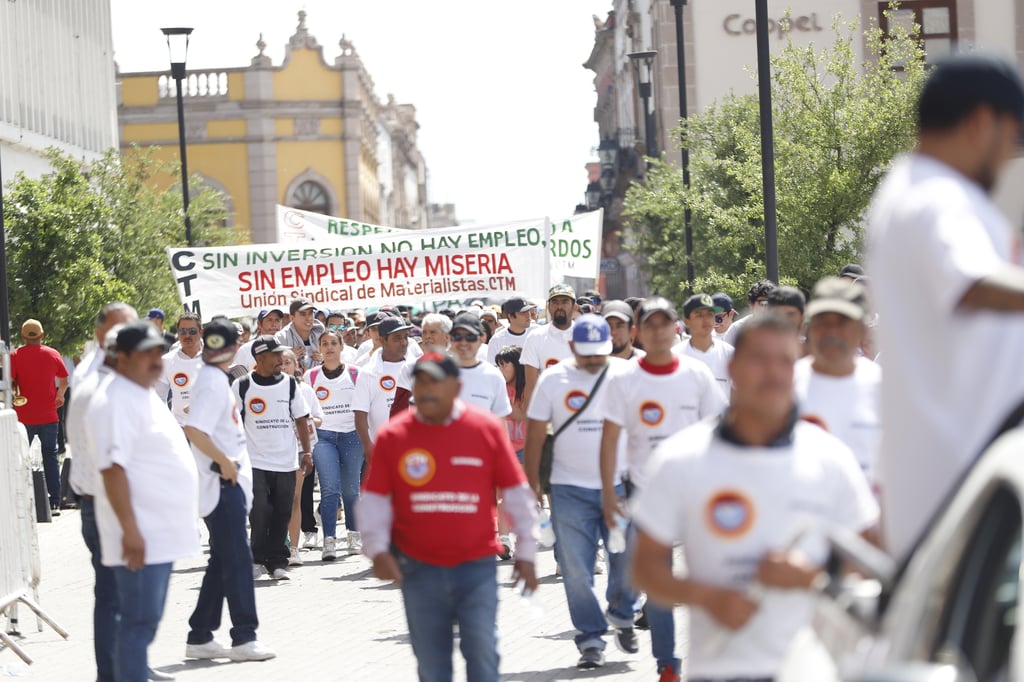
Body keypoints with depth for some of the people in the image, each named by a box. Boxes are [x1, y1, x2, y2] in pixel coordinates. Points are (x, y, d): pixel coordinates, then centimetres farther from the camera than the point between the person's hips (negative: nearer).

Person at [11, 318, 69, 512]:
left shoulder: (16, 355, -5)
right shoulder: (53, 354, 3)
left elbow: (10, 382, -13)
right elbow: (64, 381, 10)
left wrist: (16, 394, 7)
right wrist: (60, 395, 28)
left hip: (24, 416, -2)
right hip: (48, 415, 2)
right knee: (50, 457, 7)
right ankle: (54, 503, 3)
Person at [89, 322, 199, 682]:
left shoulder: (145, 395, 17)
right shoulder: (116, 400, -15)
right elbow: (112, 467, -22)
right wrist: (130, 530, -27)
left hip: (161, 533, 10)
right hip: (140, 537, -10)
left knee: (146, 621, 14)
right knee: (139, 623, -8)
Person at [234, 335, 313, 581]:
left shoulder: (289, 383, 6)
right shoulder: (242, 386, -1)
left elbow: (301, 419, 10)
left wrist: (307, 451, 3)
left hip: (286, 462, 3)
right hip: (255, 462, -3)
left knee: (281, 515, 3)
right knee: (259, 513, -10)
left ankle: (277, 562, 12)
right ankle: (257, 560, 3)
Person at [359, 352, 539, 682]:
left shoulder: (487, 428, 0)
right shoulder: (392, 436, 1)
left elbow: (517, 492, 4)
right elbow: (374, 499, 4)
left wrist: (526, 552, 4)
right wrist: (377, 549, -9)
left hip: (477, 566, -1)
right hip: (418, 567, 1)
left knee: (482, 651, -8)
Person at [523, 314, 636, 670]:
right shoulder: (553, 380, 0)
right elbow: (535, 436, 4)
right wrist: (532, 486, 1)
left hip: (621, 484, 0)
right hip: (570, 490, 0)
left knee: (629, 560, -2)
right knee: (577, 570, 1)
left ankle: (621, 615, 26)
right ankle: (591, 640, 12)